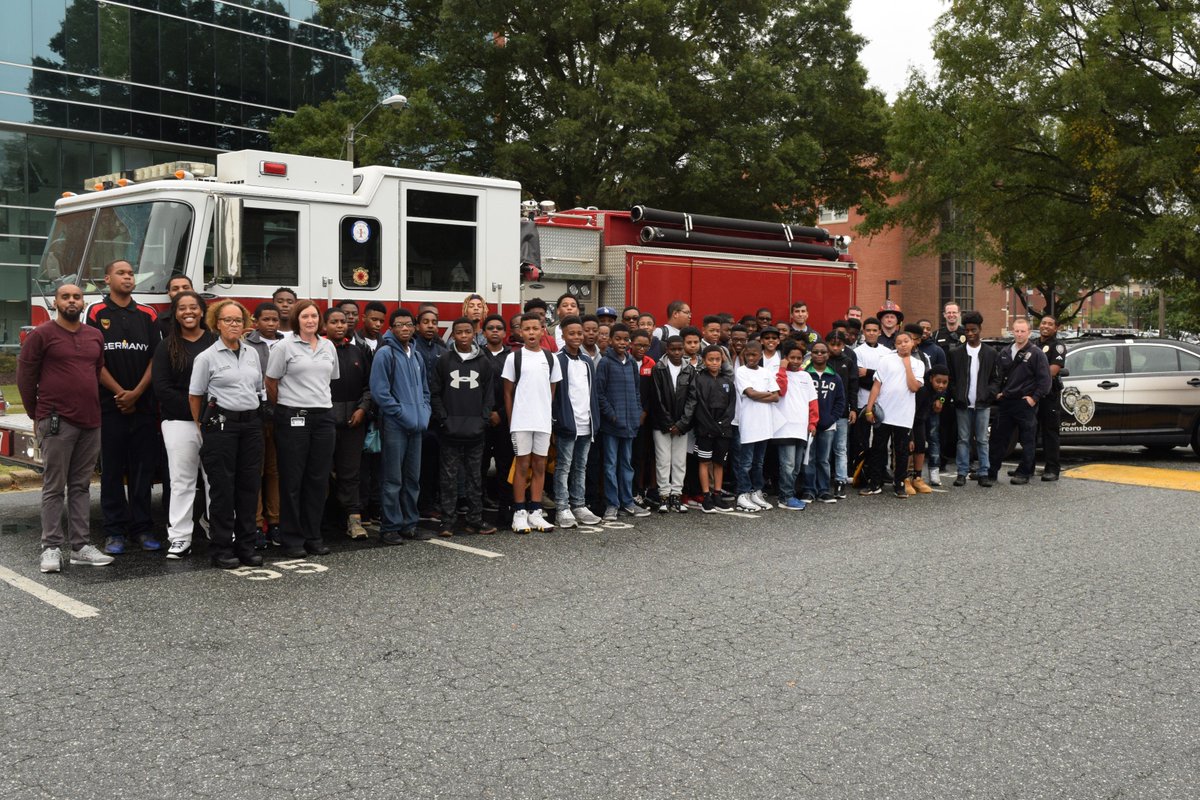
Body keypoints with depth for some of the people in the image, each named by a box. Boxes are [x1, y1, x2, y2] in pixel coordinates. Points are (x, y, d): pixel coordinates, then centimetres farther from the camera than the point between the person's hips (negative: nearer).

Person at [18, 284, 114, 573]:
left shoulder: (95, 336, 13)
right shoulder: (41, 335, -3)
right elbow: (25, 377, 0)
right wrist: (37, 416, 3)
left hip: (90, 422, 5)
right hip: (56, 423, -5)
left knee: (81, 487, 9)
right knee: (54, 488, -1)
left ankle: (80, 546, 13)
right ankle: (51, 548, 3)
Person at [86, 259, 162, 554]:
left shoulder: (148, 316, 8)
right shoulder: (97, 313, 2)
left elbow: (155, 358, 3)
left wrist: (136, 393, -8)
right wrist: (121, 393, -10)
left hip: (143, 405, 2)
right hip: (109, 405, -2)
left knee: (143, 469, 4)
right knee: (112, 469, 3)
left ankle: (142, 527, 12)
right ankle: (114, 531, 8)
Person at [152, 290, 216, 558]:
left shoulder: (216, 342, 7)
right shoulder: (167, 347, 6)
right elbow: (162, 388, -2)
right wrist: (194, 409, -11)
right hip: (179, 422, 0)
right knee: (182, 480, 3)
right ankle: (179, 538, 8)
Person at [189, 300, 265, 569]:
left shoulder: (252, 354, 12)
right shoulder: (207, 357, -3)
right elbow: (195, 396, 1)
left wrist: (258, 420, 14)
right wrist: (203, 427, 3)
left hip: (251, 425, 5)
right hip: (221, 424, -5)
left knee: (249, 486, 6)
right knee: (222, 488, -1)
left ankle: (245, 545, 14)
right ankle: (221, 549, 6)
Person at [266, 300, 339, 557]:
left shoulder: (328, 347, 12)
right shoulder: (285, 347, -3)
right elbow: (271, 382, 0)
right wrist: (283, 409, 6)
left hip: (323, 417, 5)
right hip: (293, 418, -4)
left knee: (318, 479, 7)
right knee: (292, 480, 1)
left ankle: (312, 536, 16)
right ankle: (291, 539, 8)